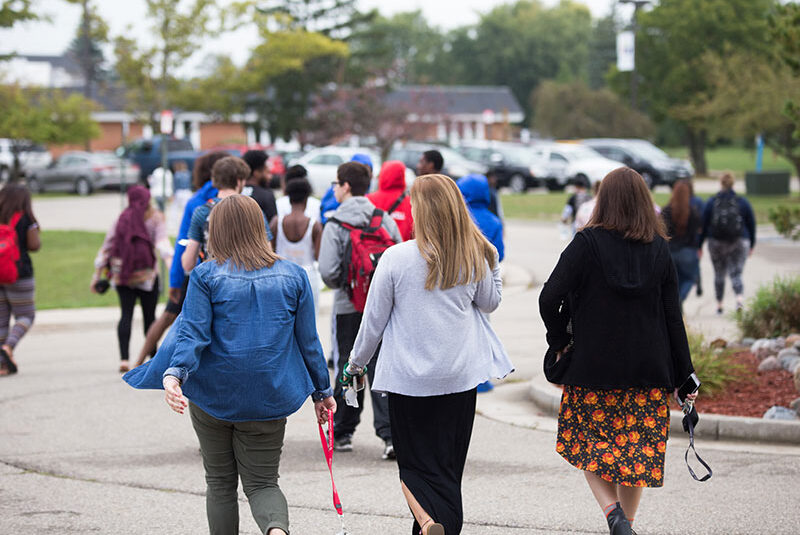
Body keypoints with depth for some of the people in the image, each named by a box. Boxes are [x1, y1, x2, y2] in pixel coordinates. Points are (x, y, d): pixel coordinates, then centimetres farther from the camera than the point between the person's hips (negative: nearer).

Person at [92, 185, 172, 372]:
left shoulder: (123, 219, 9)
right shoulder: (155, 218, 2)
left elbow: (107, 246, 7)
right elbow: (162, 241, -17)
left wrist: (97, 273, 10)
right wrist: (169, 259, -30)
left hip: (121, 273, 2)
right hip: (146, 275, -2)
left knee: (126, 314, -1)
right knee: (149, 315, 8)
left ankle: (124, 358, -15)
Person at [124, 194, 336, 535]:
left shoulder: (206, 276, -5)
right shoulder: (293, 276, 2)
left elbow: (193, 333, -16)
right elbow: (308, 340, 6)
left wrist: (174, 374, -25)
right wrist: (321, 390, 15)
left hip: (214, 394, -1)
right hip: (269, 398, 2)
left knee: (220, 482, 14)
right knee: (262, 481, 5)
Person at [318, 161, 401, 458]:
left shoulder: (335, 225, -8)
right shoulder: (384, 219, 4)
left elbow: (327, 270, -17)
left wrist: (340, 285, 4)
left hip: (348, 307, -3)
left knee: (347, 368, 8)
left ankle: (343, 433, 16)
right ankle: (389, 432, -10)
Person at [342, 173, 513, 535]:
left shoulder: (396, 258, -10)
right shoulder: (474, 258, -3)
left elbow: (374, 320, -1)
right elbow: (490, 303, 16)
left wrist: (356, 363, 13)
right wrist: (491, 259, 17)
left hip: (408, 376, -2)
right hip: (459, 376, 2)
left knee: (414, 463, 4)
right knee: (448, 467, 11)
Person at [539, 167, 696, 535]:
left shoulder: (587, 243, -9)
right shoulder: (659, 249, 0)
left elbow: (549, 298, -16)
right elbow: (673, 316, 1)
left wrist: (559, 342, 0)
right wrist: (683, 375, 7)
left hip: (592, 366, -3)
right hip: (648, 370, 3)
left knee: (588, 446, 9)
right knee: (637, 449, 13)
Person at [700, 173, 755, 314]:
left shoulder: (711, 202, -1)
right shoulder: (743, 202, 0)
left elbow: (703, 225, -1)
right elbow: (751, 225, 5)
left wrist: (699, 245, 5)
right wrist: (751, 245, 14)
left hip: (716, 243, 1)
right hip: (739, 243, 0)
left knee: (719, 275, 15)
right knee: (736, 273, -2)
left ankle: (719, 304, 21)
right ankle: (740, 297, -28)